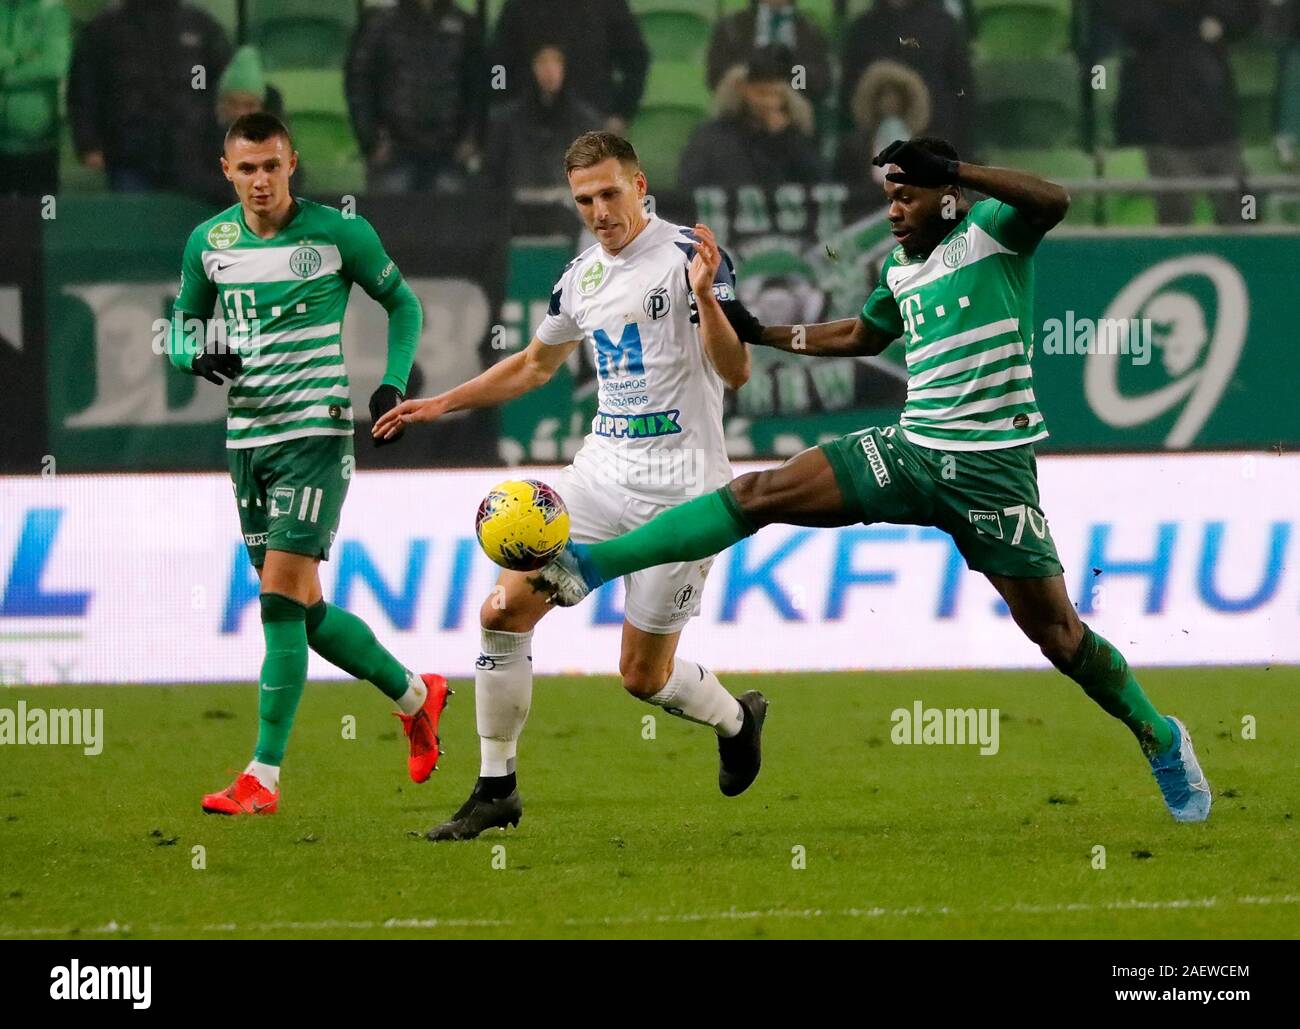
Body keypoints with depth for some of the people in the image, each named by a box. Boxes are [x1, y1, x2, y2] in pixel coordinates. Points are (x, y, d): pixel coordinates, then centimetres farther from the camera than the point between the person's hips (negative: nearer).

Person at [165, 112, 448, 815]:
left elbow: (401, 302, 9)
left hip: (316, 433, -5)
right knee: (300, 607, 10)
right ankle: (414, 693, 34)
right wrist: (197, 355, -6)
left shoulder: (339, 234, -6)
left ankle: (264, 776, -13)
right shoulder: (208, 242, 4)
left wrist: (393, 383, -3)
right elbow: (183, 320, 17)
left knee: (282, 596, -15)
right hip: (246, 435, 5)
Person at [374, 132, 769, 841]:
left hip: (680, 486, -6)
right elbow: (536, 364, 28)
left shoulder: (687, 254, -10)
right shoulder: (581, 279, 10)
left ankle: (736, 721, 32)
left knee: (644, 674, -1)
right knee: (505, 609, -8)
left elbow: (735, 372, -16)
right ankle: (496, 789, 2)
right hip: (602, 471, 6)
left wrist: (706, 298, -33)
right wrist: (441, 405, 24)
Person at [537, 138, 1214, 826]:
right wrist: (760, 333, 29)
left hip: (993, 471, -6)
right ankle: (589, 566, -13)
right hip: (911, 451, 6)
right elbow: (863, 335, 33)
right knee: (763, 492, -8)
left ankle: (1159, 738, 20)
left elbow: (1053, 201, -29)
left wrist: (952, 169, -34)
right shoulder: (900, 265, 14)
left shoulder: (990, 229, -7)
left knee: (1056, 631, -3)